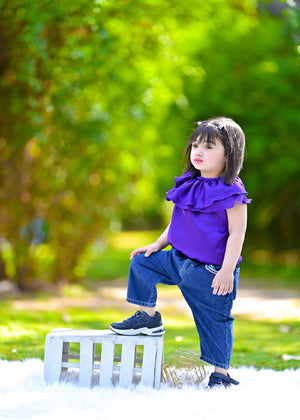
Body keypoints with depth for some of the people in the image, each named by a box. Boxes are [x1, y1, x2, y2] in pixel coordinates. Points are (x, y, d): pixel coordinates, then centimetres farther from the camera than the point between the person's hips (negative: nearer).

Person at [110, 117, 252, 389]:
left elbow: (237, 233, -18)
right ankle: (148, 318, 19)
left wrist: (227, 270, -22)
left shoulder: (231, 193, -17)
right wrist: (158, 244, 11)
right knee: (141, 264, 10)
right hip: (179, 260, 7)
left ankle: (221, 375, 13)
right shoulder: (190, 186, 6)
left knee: (214, 320, 1)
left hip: (210, 272, -7)